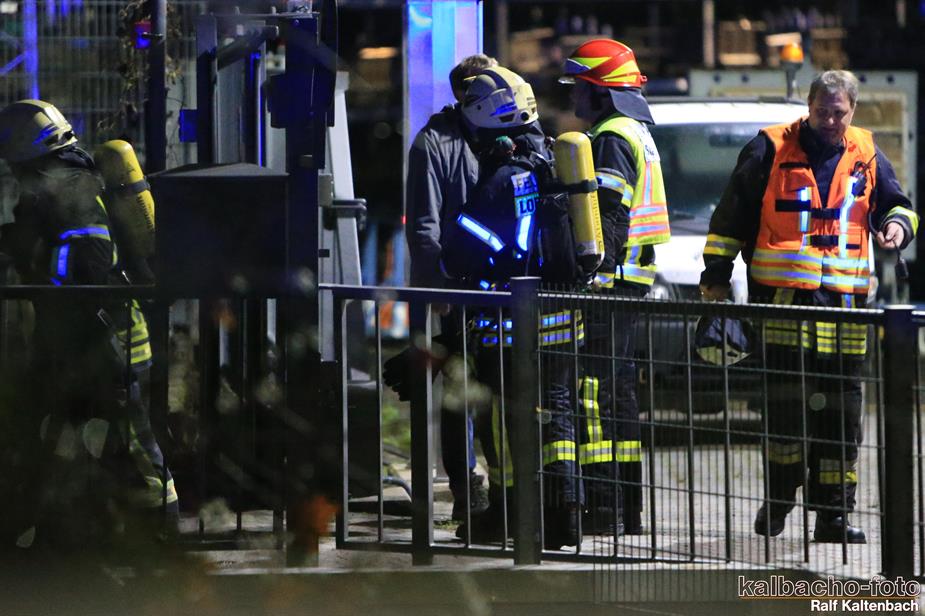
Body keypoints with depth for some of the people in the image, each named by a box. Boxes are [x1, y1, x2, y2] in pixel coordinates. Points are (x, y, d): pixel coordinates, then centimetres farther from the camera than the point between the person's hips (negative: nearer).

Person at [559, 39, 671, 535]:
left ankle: (602, 511, -15)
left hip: (610, 278, -11)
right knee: (619, 387, 14)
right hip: (633, 280, 11)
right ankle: (629, 508, 17)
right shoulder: (639, 134, 20)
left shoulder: (613, 139, -13)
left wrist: (596, 277, -23)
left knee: (594, 388, -11)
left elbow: (610, 219, -20)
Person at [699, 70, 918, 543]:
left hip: (843, 300, 4)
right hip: (781, 294, -4)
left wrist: (897, 225, 0)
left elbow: (893, 203, 24)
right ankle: (778, 499, 5)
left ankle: (833, 513, 9)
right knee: (786, 399, -10)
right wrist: (717, 272, 4)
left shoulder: (865, 157, 12)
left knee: (840, 410, 4)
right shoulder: (771, 149, 2)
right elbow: (731, 214, 5)